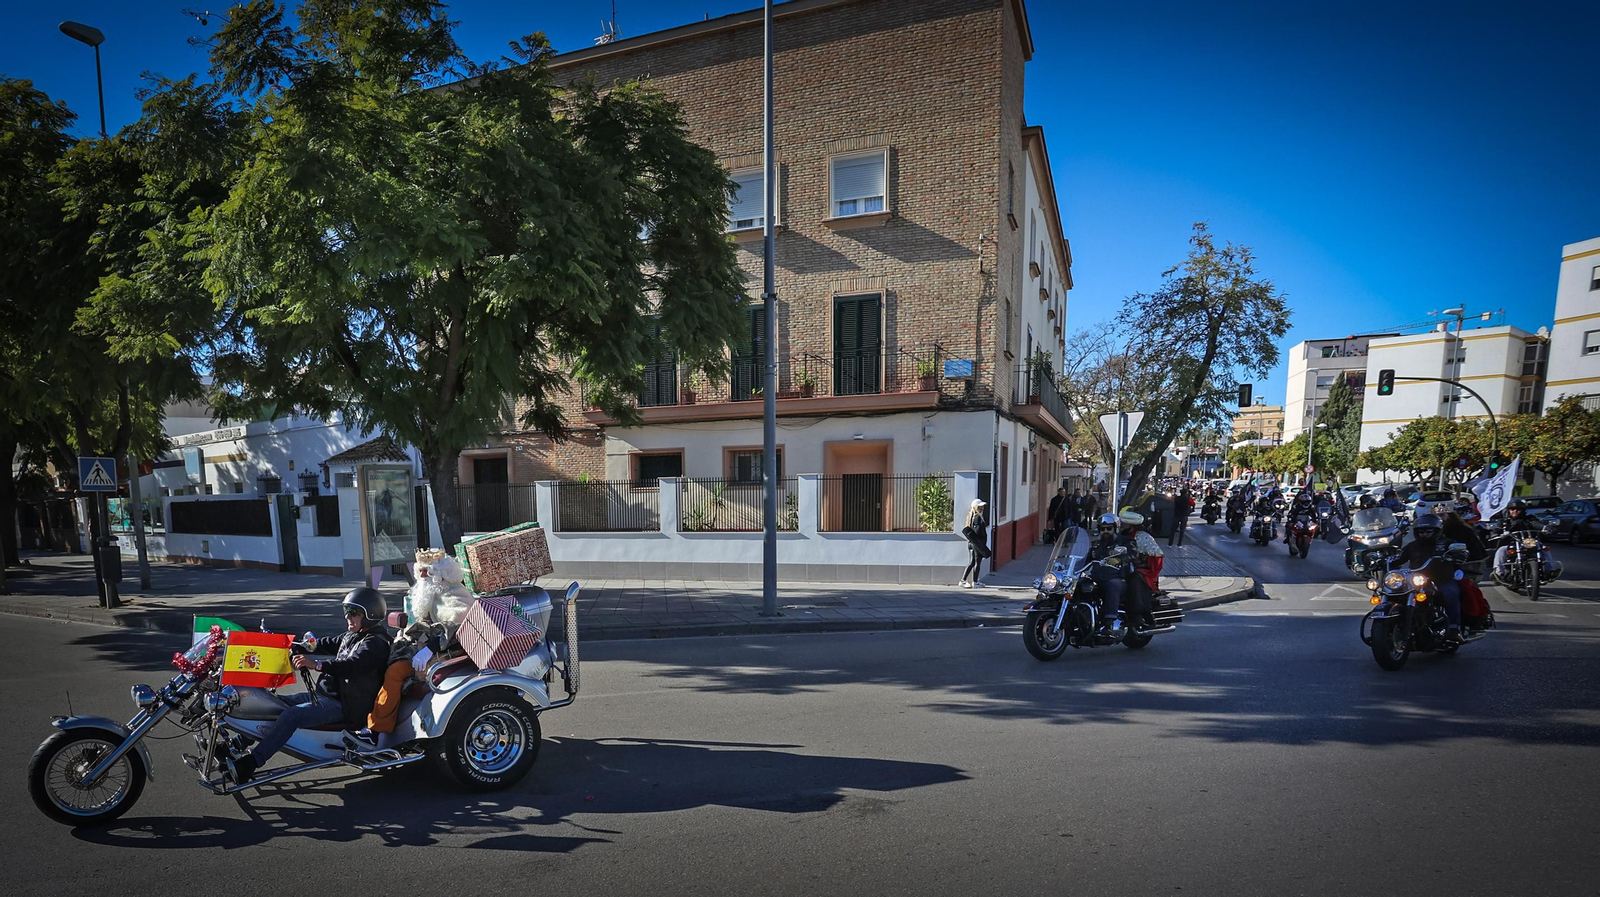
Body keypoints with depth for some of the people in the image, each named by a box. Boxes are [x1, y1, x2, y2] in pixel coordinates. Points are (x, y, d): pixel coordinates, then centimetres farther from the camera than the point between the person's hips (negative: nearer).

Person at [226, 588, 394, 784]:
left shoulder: (375, 642, -17)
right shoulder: (352, 635, 15)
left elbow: (351, 665, -32)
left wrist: (317, 664, -44)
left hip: (344, 705, -10)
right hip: (326, 694, 10)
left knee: (291, 715, -25)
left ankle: (249, 764, -23)